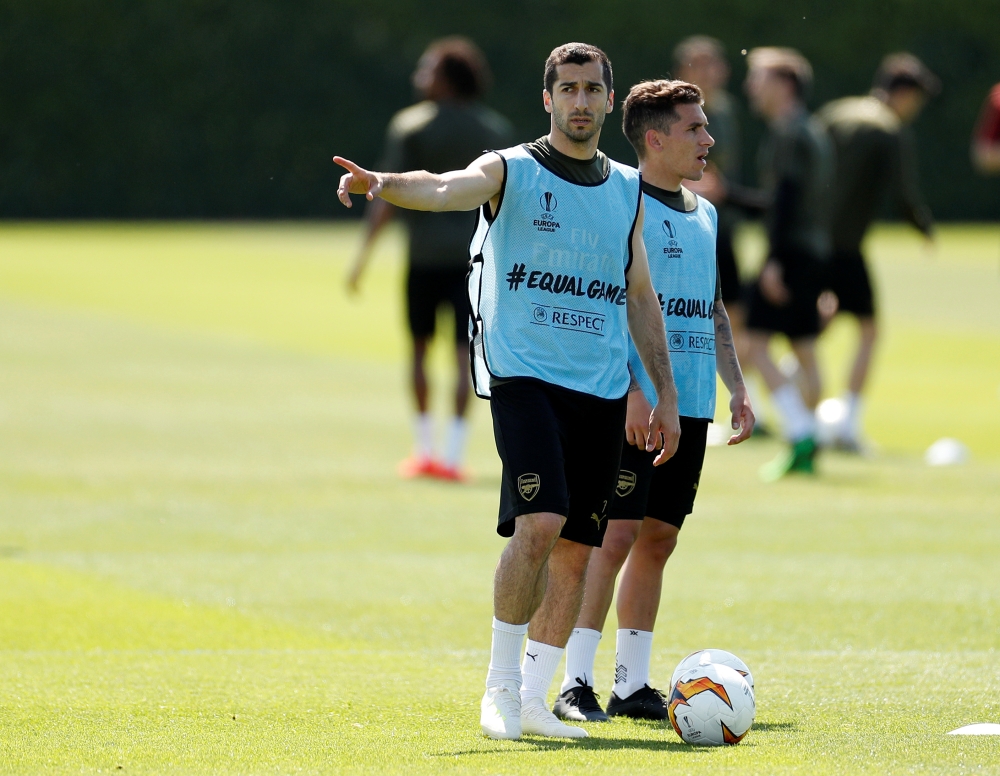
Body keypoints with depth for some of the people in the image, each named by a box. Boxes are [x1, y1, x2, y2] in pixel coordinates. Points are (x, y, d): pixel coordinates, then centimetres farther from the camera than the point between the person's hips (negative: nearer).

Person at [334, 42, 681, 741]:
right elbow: (445, 188, -22)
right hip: (524, 375, -5)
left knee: (576, 550, 4)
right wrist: (382, 184, -44)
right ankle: (502, 683, -8)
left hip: (603, 391, 5)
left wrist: (667, 395, 16)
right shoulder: (512, 171, -2)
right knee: (539, 524, -21)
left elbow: (641, 296, 20)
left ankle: (533, 699, 12)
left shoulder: (627, 190, 14)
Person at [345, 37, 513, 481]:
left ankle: (424, 451, 15)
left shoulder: (411, 126, -4)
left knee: (419, 349, 12)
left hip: (426, 256, -2)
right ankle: (453, 456, -7)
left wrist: (364, 254, -7)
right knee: (465, 353, 0)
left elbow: (387, 197, -9)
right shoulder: (495, 131, 6)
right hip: (476, 255, 2)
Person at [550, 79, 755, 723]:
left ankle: (632, 682, 13)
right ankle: (576, 682, -8)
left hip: (691, 405, 8)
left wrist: (737, 389, 16)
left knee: (658, 537, 8)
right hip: (634, 404, -8)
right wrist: (631, 389, -21)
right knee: (615, 534, -11)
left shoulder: (705, 215, 17)